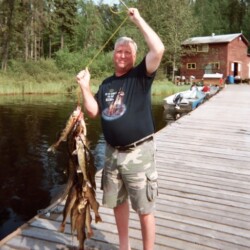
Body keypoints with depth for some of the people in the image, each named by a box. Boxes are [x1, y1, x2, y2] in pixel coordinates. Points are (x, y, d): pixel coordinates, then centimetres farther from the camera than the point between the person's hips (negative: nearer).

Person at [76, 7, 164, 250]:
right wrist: (85, 86, -1)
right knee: (118, 202, 20)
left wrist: (138, 19, -15)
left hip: (138, 152, -6)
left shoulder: (140, 75, -6)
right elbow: (93, 111, 8)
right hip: (112, 152, 7)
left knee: (144, 209, 4)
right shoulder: (107, 83, 12)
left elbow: (158, 49, -22)